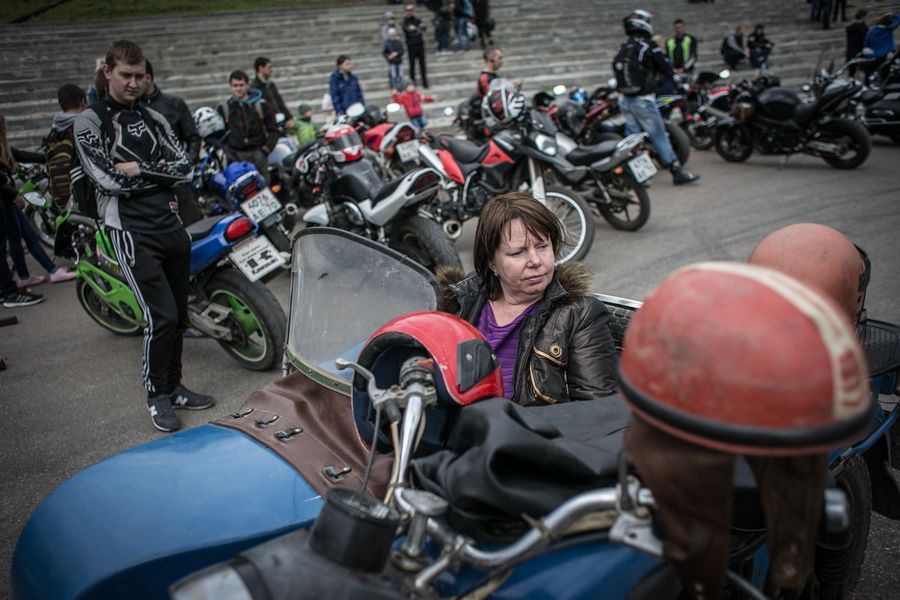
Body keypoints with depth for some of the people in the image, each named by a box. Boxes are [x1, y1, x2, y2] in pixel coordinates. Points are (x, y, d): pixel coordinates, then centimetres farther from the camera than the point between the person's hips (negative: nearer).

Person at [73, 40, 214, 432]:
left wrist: (140, 170, -9)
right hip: (131, 231, -6)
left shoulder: (153, 118, 16)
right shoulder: (90, 122, -1)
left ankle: (173, 387, 26)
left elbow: (184, 168, 5)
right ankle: (156, 396, 6)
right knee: (161, 315, -12)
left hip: (172, 226, 6)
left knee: (178, 315, 11)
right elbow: (109, 179, -14)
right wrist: (159, 171, -6)